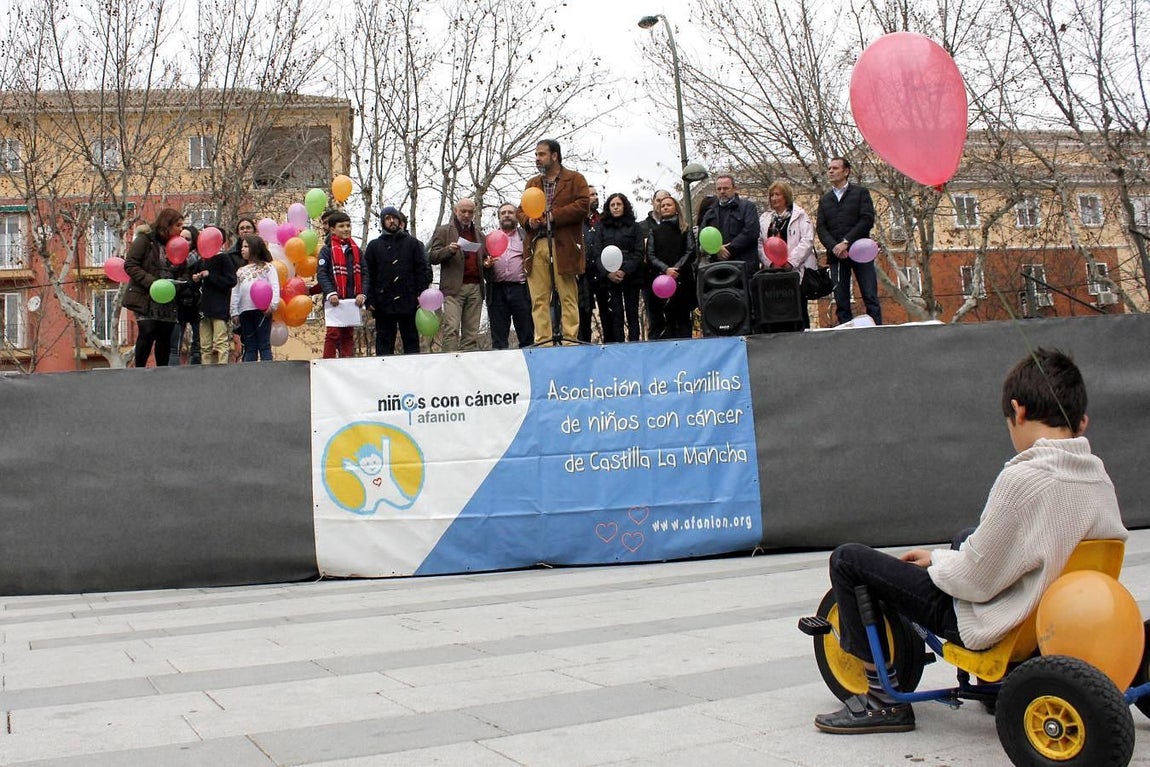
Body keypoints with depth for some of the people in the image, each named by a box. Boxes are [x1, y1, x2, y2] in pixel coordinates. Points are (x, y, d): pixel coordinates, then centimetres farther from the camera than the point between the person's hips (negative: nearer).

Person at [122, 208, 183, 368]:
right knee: (147, 333, -12)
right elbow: (130, 265, -11)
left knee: (165, 337, 5)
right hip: (146, 298, -6)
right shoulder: (145, 239, -4)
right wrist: (151, 282, -20)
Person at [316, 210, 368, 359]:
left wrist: (363, 293, -3)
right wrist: (330, 293, -19)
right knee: (333, 334, -7)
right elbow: (321, 274, -7)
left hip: (352, 300, 5)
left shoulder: (356, 250, 15)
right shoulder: (327, 250, 1)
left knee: (348, 336, 9)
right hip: (334, 300, -5)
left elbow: (365, 274, 12)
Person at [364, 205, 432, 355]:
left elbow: (424, 269, 5)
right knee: (384, 343, 3)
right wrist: (370, 300, -3)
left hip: (408, 303, 0)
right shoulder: (374, 246, 12)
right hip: (383, 304, 0)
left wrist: (421, 295, -6)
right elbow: (368, 274, 7)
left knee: (411, 340, 3)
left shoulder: (413, 243, 11)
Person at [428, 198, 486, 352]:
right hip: (453, 287, -4)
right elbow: (432, 256, 3)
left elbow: (484, 257, 35)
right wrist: (449, 250, -15)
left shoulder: (478, 233, 25)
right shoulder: (443, 231, 11)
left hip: (475, 287, 4)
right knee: (452, 328, -15)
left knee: (471, 332, 0)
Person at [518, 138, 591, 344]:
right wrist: (528, 221, -1)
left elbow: (583, 206, -5)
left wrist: (553, 216, -10)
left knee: (568, 297, -6)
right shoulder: (532, 184, 25)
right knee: (539, 299, -2)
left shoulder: (575, 179, 9)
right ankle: (543, 341, -1)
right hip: (537, 247, 4)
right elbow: (521, 211, 23)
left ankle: (569, 340, -6)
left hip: (564, 246, -4)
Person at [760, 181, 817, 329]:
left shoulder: (799, 215, 2)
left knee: (799, 307, -1)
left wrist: (791, 261, -15)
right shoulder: (765, 218, 16)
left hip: (797, 269, -3)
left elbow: (807, 240, -7)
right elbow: (760, 243, 9)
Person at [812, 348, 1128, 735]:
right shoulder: (1101, 478, -3)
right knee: (965, 538, 36)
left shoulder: (1023, 478, -27)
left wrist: (935, 559, 0)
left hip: (988, 623, -8)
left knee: (848, 559, -4)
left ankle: (884, 697, 3)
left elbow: (975, 579, -21)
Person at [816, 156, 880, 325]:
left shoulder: (861, 192, 9)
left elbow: (867, 219, -4)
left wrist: (846, 242, -13)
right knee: (841, 302, -1)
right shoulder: (824, 200, 19)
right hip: (836, 256, 3)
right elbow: (821, 228, 8)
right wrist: (834, 247, -10)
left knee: (870, 298, -7)